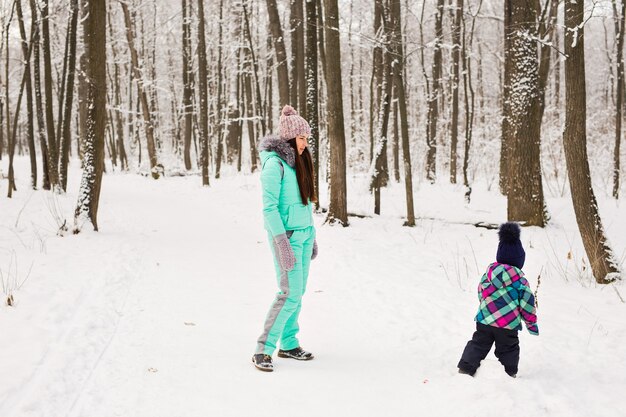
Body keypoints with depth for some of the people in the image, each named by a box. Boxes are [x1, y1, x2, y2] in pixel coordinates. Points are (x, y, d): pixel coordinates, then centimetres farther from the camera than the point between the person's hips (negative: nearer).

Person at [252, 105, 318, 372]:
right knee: (290, 294, -11)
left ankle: (288, 344, 21)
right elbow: (269, 207, -19)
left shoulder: (299, 161, 11)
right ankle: (263, 351, -5)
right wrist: (283, 244, -22)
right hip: (286, 235, -8)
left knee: (298, 292, 11)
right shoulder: (275, 164, -16)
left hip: (304, 234, 8)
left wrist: (312, 237, 19)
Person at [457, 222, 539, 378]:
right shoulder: (518, 278, -11)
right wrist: (532, 323, 4)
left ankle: (465, 368, 10)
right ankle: (510, 374, 18)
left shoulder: (489, 271, 3)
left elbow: (481, 292, 14)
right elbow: (527, 301, -8)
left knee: (478, 345, 15)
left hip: (484, 319, 4)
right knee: (508, 350, 12)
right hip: (508, 324, -4)